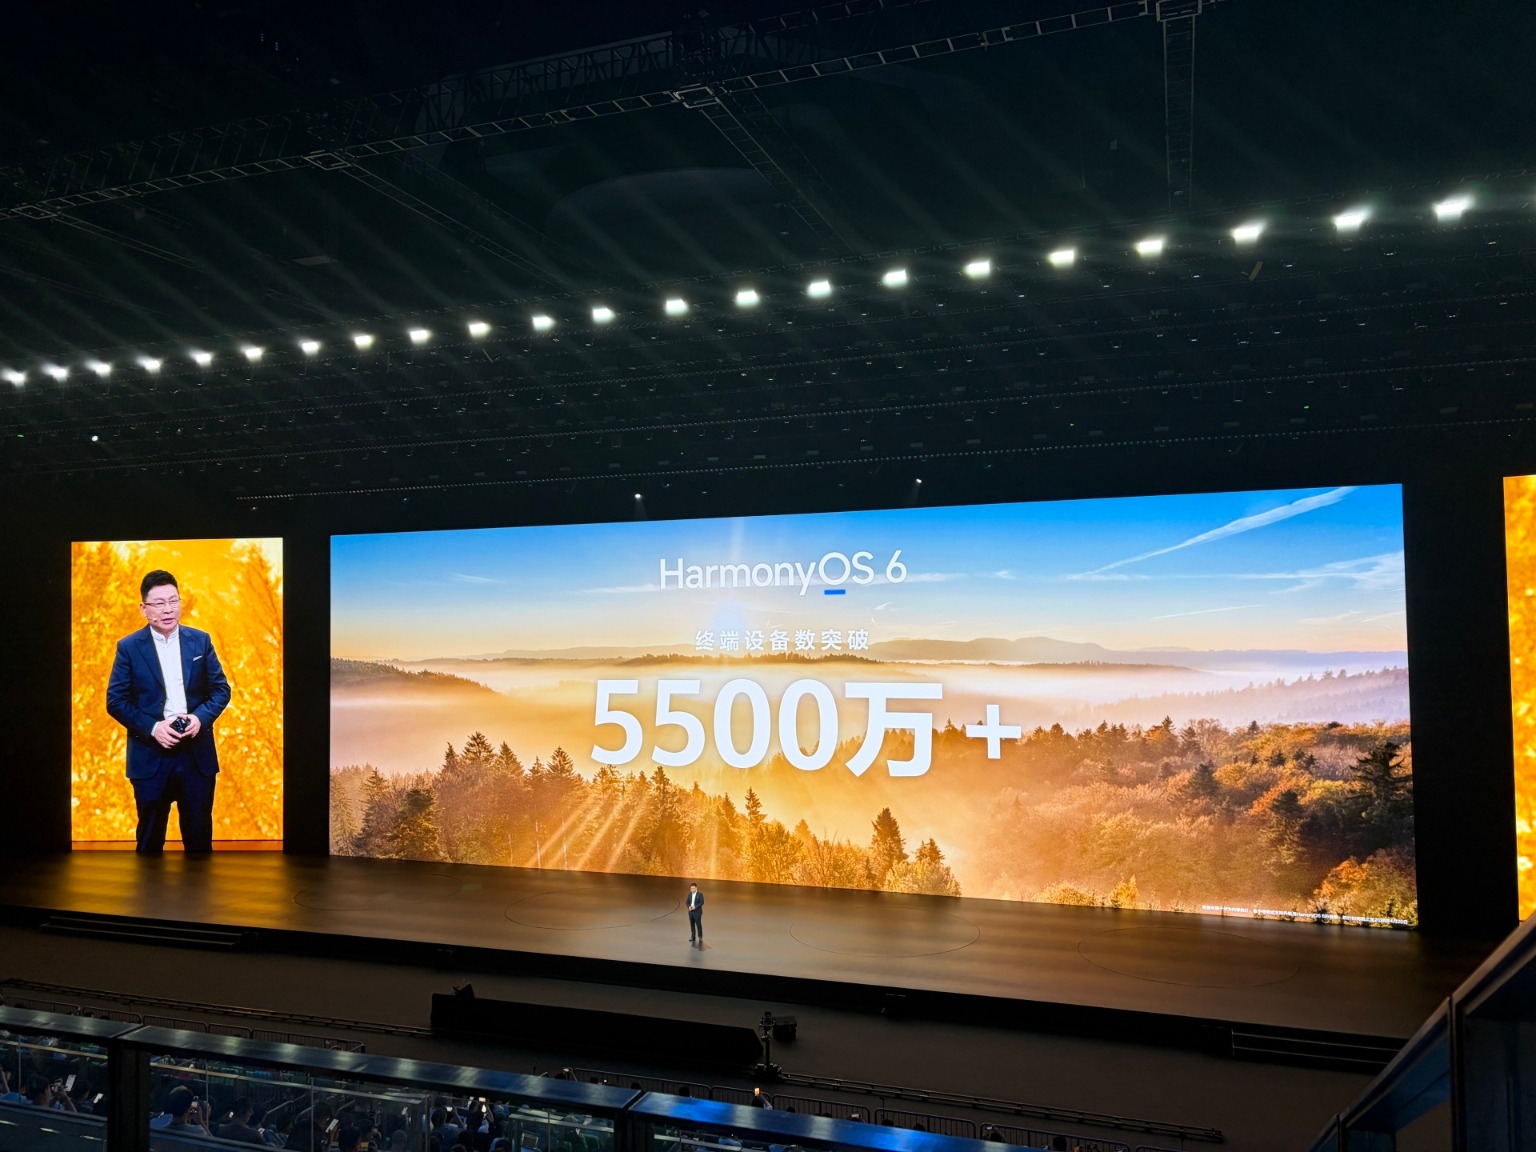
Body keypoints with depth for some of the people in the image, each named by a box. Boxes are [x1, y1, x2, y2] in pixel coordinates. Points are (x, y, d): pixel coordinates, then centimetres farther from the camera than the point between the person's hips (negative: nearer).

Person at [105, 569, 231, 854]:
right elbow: (115, 701, -3)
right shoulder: (129, 647, -2)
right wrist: (152, 727, -16)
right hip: (150, 756, -1)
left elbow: (221, 689, 5)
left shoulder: (200, 641, 4)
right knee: (150, 840, 11)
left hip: (197, 755, 2)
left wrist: (201, 717, -13)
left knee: (200, 836, 9)